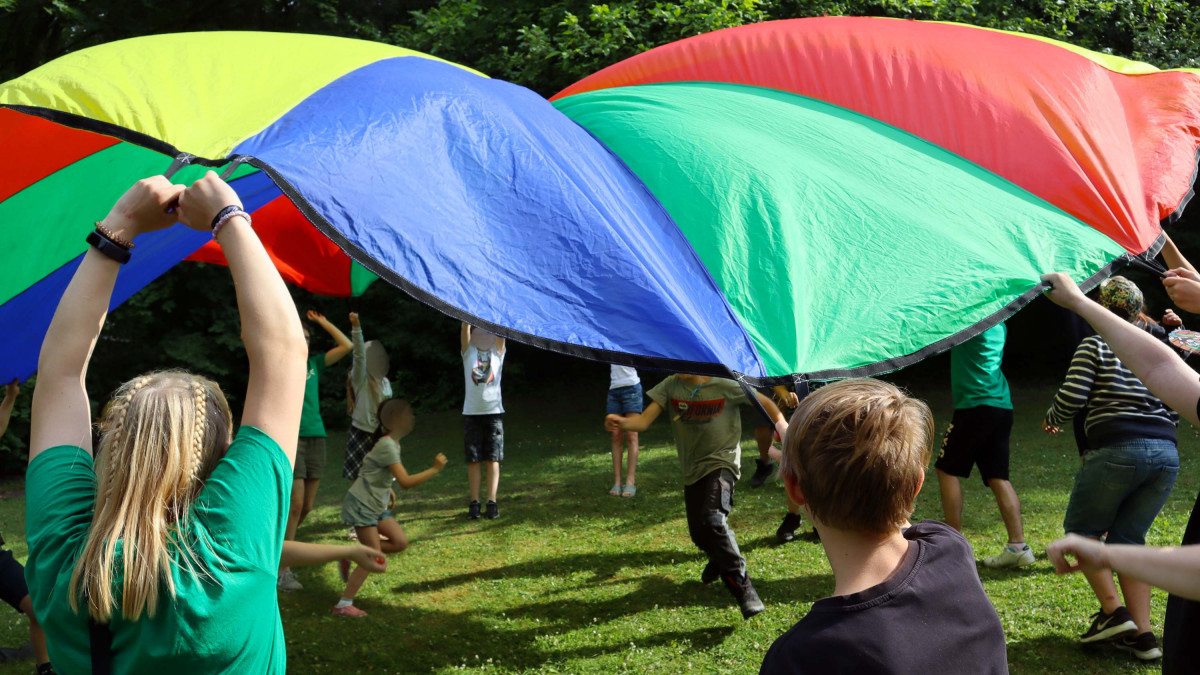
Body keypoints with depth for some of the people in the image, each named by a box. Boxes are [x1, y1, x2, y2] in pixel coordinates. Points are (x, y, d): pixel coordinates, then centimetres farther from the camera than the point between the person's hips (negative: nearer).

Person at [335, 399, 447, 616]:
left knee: (400, 542, 1)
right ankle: (343, 605, 0)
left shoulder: (392, 443, 8)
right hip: (361, 505, -9)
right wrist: (434, 469, -25)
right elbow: (405, 482, -29)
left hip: (377, 506, 9)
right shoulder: (387, 446, -22)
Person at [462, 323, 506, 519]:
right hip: (471, 412, 0)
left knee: (493, 459, -1)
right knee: (473, 459, 1)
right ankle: (474, 503, 4)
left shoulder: (498, 351, 9)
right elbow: (465, 328, -5)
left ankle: (492, 502, -1)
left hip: (494, 411, 0)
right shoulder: (468, 351, 9)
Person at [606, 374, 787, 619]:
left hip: (721, 463, -5)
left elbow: (764, 402, 1)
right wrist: (621, 423, -36)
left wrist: (781, 423, -9)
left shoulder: (725, 385, -14)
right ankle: (719, 560, 50)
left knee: (712, 520, -29)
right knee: (698, 533, 14)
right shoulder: (671, 385, -6)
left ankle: (740, 583, -19)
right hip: (692, 469, 5)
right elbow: (644, 420, -16)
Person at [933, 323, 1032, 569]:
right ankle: (1018, 546, 2)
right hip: (1002, 405, 8)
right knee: (998, 476, 7)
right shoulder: (998, 323, 17)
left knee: (947, 469, 4)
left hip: (976, 404, -8)